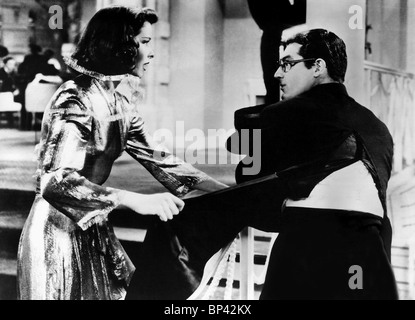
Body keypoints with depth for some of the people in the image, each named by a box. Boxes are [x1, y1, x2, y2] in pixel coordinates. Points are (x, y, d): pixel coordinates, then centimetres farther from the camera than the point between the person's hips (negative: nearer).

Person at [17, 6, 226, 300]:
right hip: (58, 230, -8)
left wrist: (223, 190, 4)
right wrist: (136, 200, -40)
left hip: (92, 225, 8)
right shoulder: (76, 99, -22)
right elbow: (55, 181, -31)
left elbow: (154, 156, 10)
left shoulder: (119, 100, 4)